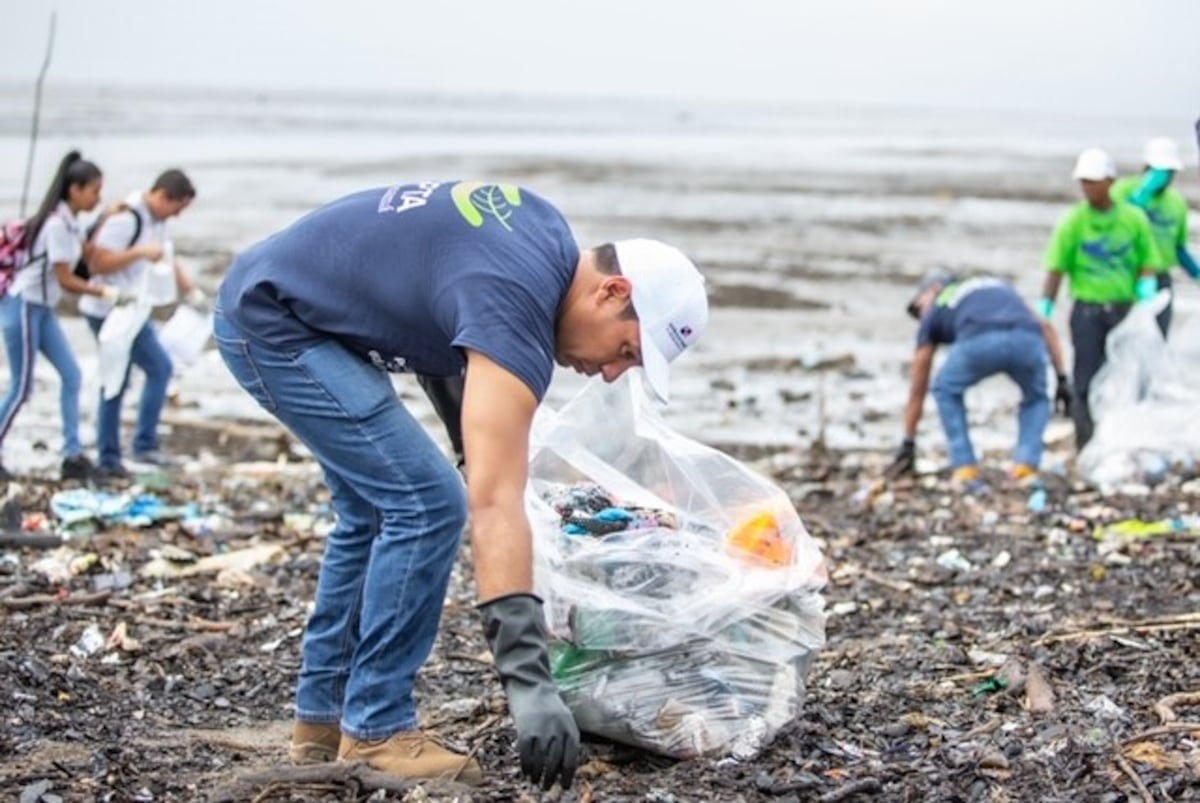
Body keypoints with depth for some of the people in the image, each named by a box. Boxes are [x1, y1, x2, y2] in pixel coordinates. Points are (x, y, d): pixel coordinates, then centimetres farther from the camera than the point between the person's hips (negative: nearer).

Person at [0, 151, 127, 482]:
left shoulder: (70, 222, 7)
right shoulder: (57, 224, -20)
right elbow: (65, 279, -19)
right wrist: (104, 292, -10)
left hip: (42, 309, 9)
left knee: (71, 375, 5)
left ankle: (73, 456, 7)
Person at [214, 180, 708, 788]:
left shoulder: (546, 233, 2)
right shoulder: (513, 310, -26)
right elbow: (494, 506, -35)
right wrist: (528, 681, -40)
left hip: (269, 304, 10)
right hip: (272, 321, -10)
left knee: (376, 510, 15)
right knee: (425, 506, -14)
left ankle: (322, 718, 20)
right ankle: (375, 733, -5)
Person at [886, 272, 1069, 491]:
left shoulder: (933, 312, 35)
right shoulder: (997, 286, 44)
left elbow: (917, 389, 39)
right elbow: (1045, 327, 30)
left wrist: (908, 444, 45)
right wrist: (1062, 379, 28)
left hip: (980, 342, -2)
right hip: (1026, 340, 2)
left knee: (947, 390, 29)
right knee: (1036, 399, 32)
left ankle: (966, 471, 16)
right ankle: (1026, 468, 14)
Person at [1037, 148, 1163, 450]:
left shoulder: (1134, 219, 2)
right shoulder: (1073, 222, -3)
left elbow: (1148, 264, 7)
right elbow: (1055, 269, -3)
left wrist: (1147, 295, -11)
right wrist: (1043, 312, -7)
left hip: (1125, 309, 2)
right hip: (1087, 310, -2)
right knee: (1087, 381, -2)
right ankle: (1087, 446, 5)